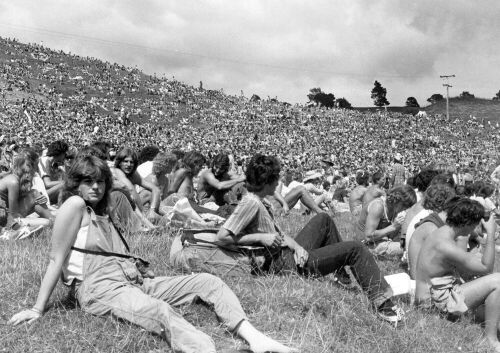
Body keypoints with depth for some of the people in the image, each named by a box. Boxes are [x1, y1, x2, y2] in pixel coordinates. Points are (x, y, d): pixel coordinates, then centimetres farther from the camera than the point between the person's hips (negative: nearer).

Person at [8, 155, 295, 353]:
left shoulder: (101, 215, 29)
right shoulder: (75, 205, 4)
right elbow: (57, 259, -2)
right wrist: (39, 309, -4)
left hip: (134, 282, 9)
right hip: (99, 287, -9)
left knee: (208, 281, -6)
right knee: (160, 311, -38)